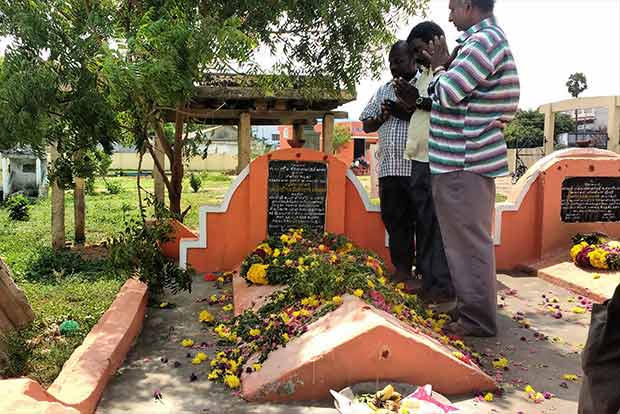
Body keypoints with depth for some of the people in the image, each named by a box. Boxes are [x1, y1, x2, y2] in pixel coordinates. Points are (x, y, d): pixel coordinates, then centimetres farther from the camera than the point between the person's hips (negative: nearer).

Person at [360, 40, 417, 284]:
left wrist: (409, 114, -15)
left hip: (416, 168, -5)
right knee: (394, 220, 5)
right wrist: (383, 116, 3)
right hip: (389, 167, 5)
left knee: (419, 221, -2)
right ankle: (402, 271, 14)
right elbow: (367, 126, 21)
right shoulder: (383, 91, 21)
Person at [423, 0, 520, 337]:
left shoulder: (484, 40, -14)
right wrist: (445, 65, 5)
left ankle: (478, 318, 8)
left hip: (465, 161, -11)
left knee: (469, 239, -3)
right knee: (468, 238, 17)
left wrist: (439, 67, 0)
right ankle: (471, 305, 29)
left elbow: (446, 93, -18)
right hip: (467, 159, 11)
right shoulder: (491, 40, 19)